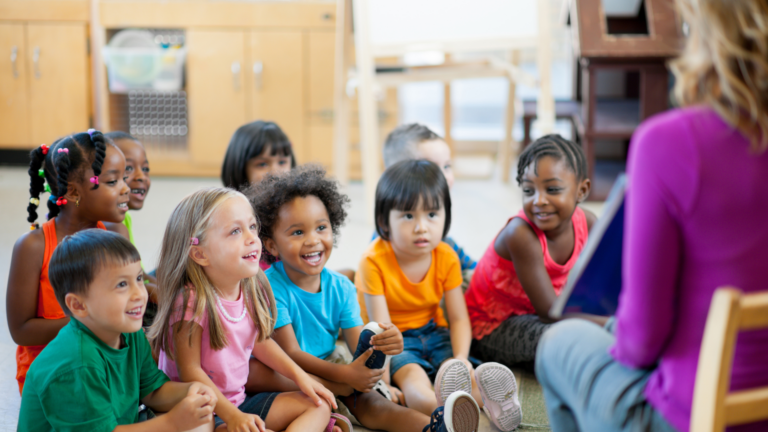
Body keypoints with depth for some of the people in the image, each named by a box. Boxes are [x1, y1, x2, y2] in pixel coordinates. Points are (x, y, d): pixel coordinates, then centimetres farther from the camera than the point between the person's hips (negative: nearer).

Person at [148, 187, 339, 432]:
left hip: (238, 401, 8)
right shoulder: (192, 301, -22)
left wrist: (299, 375, 9)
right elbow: (190, 371, -19)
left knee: (318, 406, 1)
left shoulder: (251, 290, 0)